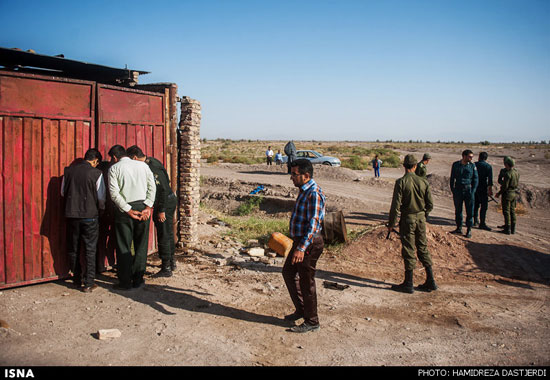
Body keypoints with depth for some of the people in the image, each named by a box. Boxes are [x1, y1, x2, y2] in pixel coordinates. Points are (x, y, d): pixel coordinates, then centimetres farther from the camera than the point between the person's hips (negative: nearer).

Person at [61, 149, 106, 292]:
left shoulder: (68, 171, 3)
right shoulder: (96, 173, -7)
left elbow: (63, 192, 11)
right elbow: (101, 197, -5)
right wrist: (101, 208, 14)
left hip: (71, 214, 3)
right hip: (90, 215, -3)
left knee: (73, 249, 14)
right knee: (90, 250, 5)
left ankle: (77, 281, 22)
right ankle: (88, 283, 6)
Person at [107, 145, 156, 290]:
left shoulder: (114, 169, 0)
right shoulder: (143, 165, 10)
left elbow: (114, 193, -10)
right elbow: (152, 186, 1)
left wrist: (128, 210, -10)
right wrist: (147, 207, -3)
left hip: (124, 210, -3)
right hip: (143, 207, 3)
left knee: (124, 247, 5)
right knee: (141, 245, 11)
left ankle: (125, 282, 10)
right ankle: (138, 280, 16)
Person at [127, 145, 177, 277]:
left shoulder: (152, 168, -22)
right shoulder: (151, 161, 8)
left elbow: (163, 189, -25)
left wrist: (161, 210, -22)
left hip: (165, 203, -10)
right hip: (170, 200, 10)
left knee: (164, 235, -3)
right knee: (168, 233, 20)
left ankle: (166, 268, 5)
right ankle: (171, 262, 33)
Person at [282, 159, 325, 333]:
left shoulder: (314, 194, -22)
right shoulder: (304, 190, 10)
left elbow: (314, 224, -28)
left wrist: (301, 248, -33)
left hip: (309, 243, -10)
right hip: (300, 241, 10)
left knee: (306, 282, 1)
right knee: (288, 272, 20)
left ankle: (311, 322, 16)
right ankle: (301, 309, 34)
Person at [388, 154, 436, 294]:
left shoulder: (401, 182, -14)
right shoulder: (423, 182, 0)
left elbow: (396, 205, -16)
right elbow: (430, 205, 5)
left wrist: (391, 224, -7)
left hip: (407, 219, -4)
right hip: (421, 219, 5)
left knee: (409, 251, 2)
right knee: (423, 249, 15)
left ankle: (408, 284, 12)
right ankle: (430, 281, 20)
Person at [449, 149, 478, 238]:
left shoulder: (472, 166, 0)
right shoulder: (455, 165, 2)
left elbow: (475, 179, 2)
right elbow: (452, 178, 9)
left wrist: (473, 191, -6)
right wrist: (452, 190, 2)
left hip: (468, 190, -1)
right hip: (458, 190, 1)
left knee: (470, 211, 0)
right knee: (458, 210, 8)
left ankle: (469, 230, 9)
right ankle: (459, 228, 21)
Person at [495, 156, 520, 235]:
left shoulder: (508, 173, -20)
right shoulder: (516, 172, 6)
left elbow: (505, 186, -20)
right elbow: (518, 184, 13)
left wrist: (499, 193, -8)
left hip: (507, 194, -8)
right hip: (514, 194, 8)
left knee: (506, 211, -2)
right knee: (512, 211, 14)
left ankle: (507, 229, 0)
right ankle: (513, 229, 18)